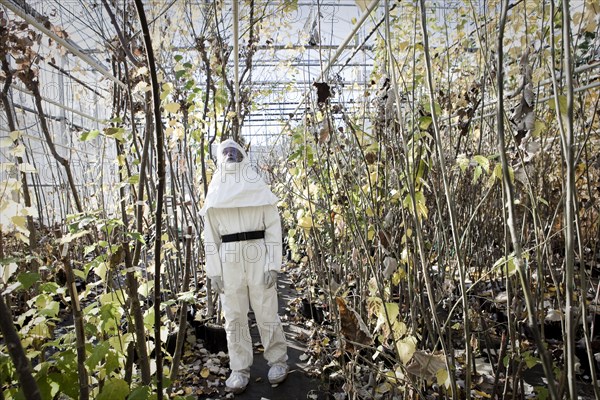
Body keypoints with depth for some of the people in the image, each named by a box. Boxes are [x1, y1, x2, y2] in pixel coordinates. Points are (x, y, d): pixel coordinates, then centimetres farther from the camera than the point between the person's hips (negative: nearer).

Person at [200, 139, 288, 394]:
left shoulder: (259, 189, 6)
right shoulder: (214, 195, 11)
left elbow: (273, 228, 1)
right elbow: (211, 236, 9)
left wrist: (273, 264, -7)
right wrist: (213, 271, 1)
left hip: (258, 256, -2)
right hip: (229, 260, 2)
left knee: (266, 313, 3)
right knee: (234, 317, 6)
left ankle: (277, 360, 21)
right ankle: (240, 369, 18)